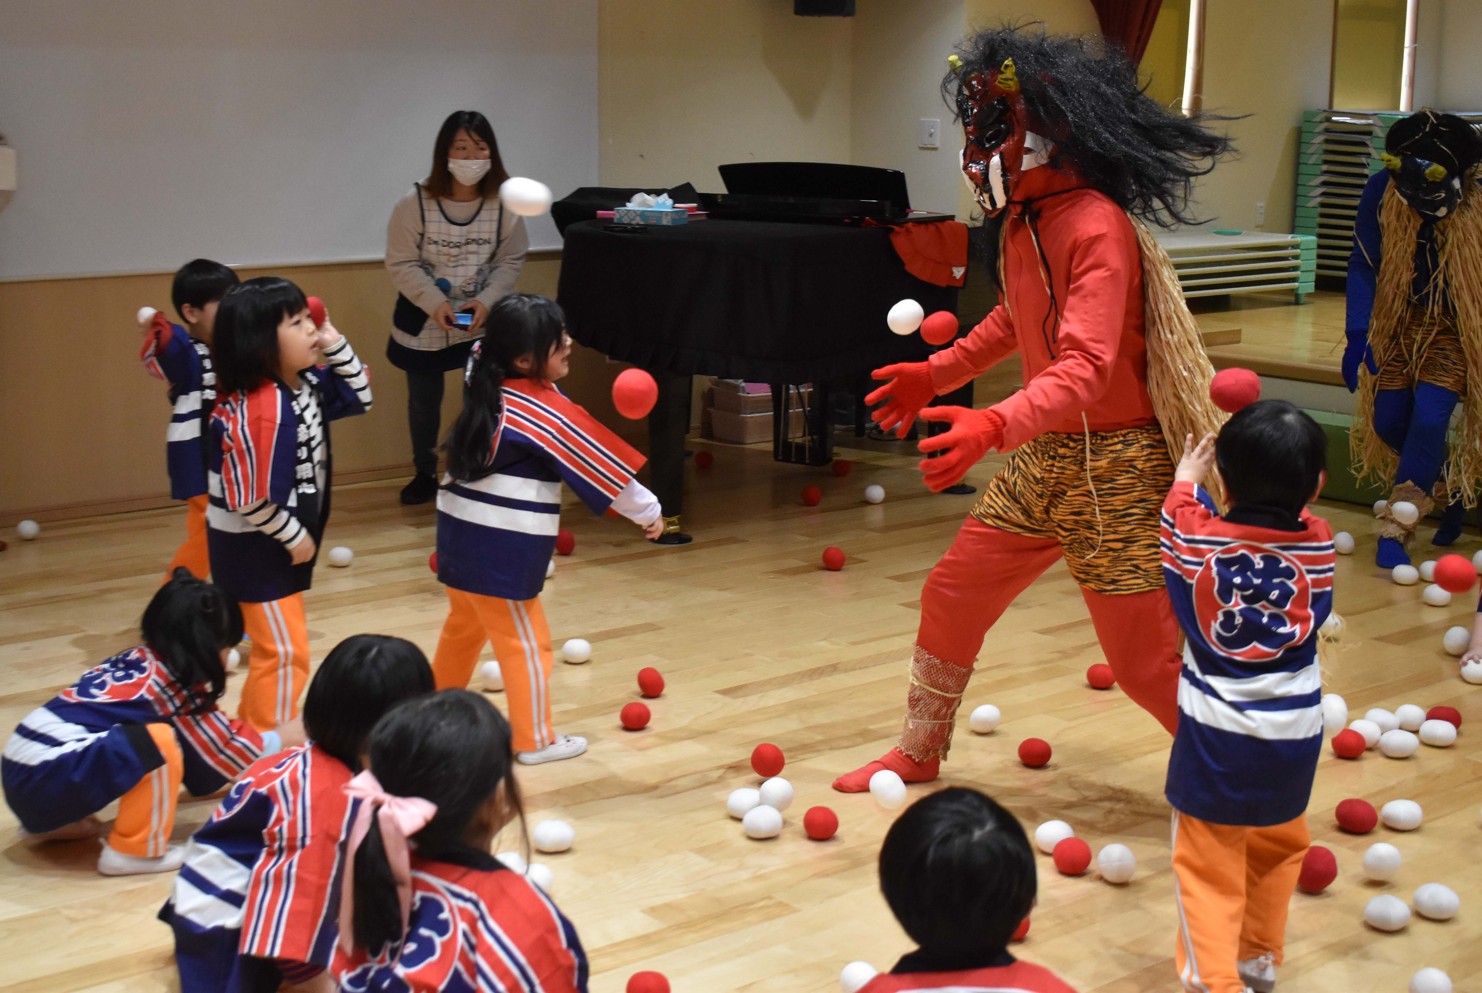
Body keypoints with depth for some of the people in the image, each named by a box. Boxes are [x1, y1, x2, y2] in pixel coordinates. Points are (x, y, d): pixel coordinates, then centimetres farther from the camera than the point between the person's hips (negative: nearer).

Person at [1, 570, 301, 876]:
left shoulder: (137, 660, 14)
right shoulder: (172, 683, -9)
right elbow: (225, 749, 3)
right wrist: (280, 739, 20)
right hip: (49, 779, -9)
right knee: (158, 741, -20)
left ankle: (49, 824, 19)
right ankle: (134, 851, -5)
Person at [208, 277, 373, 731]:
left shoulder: (304, 385, -2)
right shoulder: (259, 409, -30)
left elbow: (358, 397, 13)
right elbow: (250, 498, -29)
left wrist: (336, 346, -3)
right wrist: (294, 537, -15)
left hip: (280, 540, 10)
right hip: (253, 546, -10)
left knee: (276, 646, 22)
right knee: (285, 652, -1)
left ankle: (254, 730, 37)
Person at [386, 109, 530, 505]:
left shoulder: (505, 204, -12)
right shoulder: (414, 203, -17)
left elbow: (510, 261, -4)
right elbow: (401, 263, -12)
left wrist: (487, 301, -18)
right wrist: (435, 304, -22)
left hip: (483, 321, 0)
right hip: (423, 323, 0)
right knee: (424, 401, 16)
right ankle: (425, 474, 36)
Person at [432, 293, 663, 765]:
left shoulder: (486, 387, 3)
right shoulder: (549, 412, -16)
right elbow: (604, 464, -8)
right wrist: (649, 512, 3)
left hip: (460, 536, 8)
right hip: (501, 550, -8)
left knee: (465, 625, 26)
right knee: (524, 641, 6)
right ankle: (535, 740, 16)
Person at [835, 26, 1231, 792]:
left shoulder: (1097, 229, -23)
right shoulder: (1021, 219, 4)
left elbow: (1087, 367, -34)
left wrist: (992, 426, -48)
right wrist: (937, 373, 21)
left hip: (1110, 467, -9)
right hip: (1040, 457, 9)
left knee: (1144, 656, -3)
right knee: (950, 598, 14)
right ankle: (916, 756, 34)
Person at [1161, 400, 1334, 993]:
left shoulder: (1197, 539, -11)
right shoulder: (1319, 548, -7)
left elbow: (1176, 517, 14)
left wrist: (1187, 479, 30)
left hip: (1215, 735, -2)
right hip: (1293, 737, 3)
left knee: (1208, 864, 4)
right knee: (1278, 849, 23)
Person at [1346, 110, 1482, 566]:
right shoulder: (1380, 191, -17)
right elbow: (1363, 266, -11)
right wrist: (1358, 335, -20)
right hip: (1399, 320, 3)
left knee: (1430, 417, -18)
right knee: (1388, 420, -1)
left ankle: (1395, 532, -10)